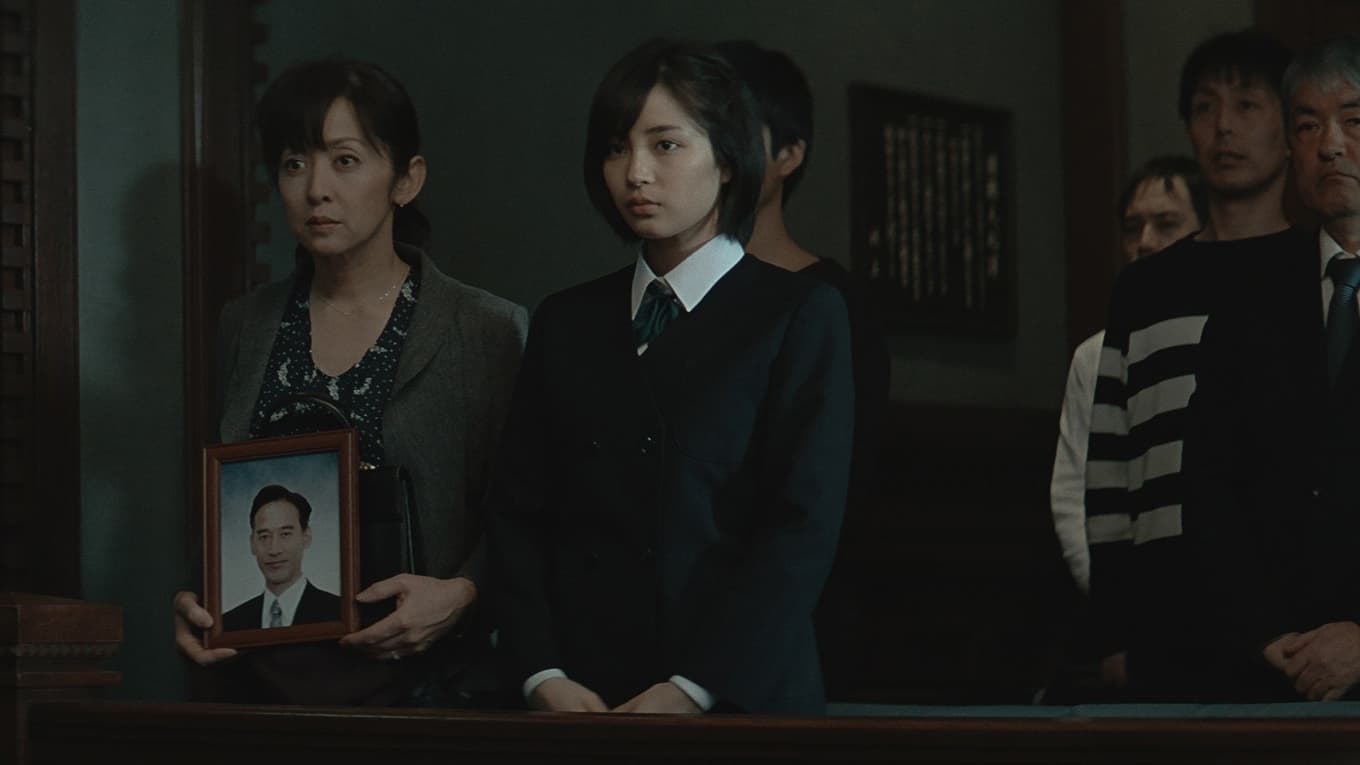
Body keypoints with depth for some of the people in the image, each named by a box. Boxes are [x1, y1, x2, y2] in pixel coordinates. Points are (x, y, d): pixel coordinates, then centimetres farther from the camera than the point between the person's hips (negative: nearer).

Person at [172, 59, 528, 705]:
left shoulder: (489, 331, -6)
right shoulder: (244, 326, 6)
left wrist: (461, 594, -18)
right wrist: (194, 600, -3)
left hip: (417, 682, -3)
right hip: (268, 677, 4)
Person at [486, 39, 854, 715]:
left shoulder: (801, 314, -2)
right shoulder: (564, 324, 10)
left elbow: (804, 525, -10)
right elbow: (517, 513, 6)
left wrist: (692, 688, -17)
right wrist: (542, 675, -8)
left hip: (740, 691, -3)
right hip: (583, 694, 3)